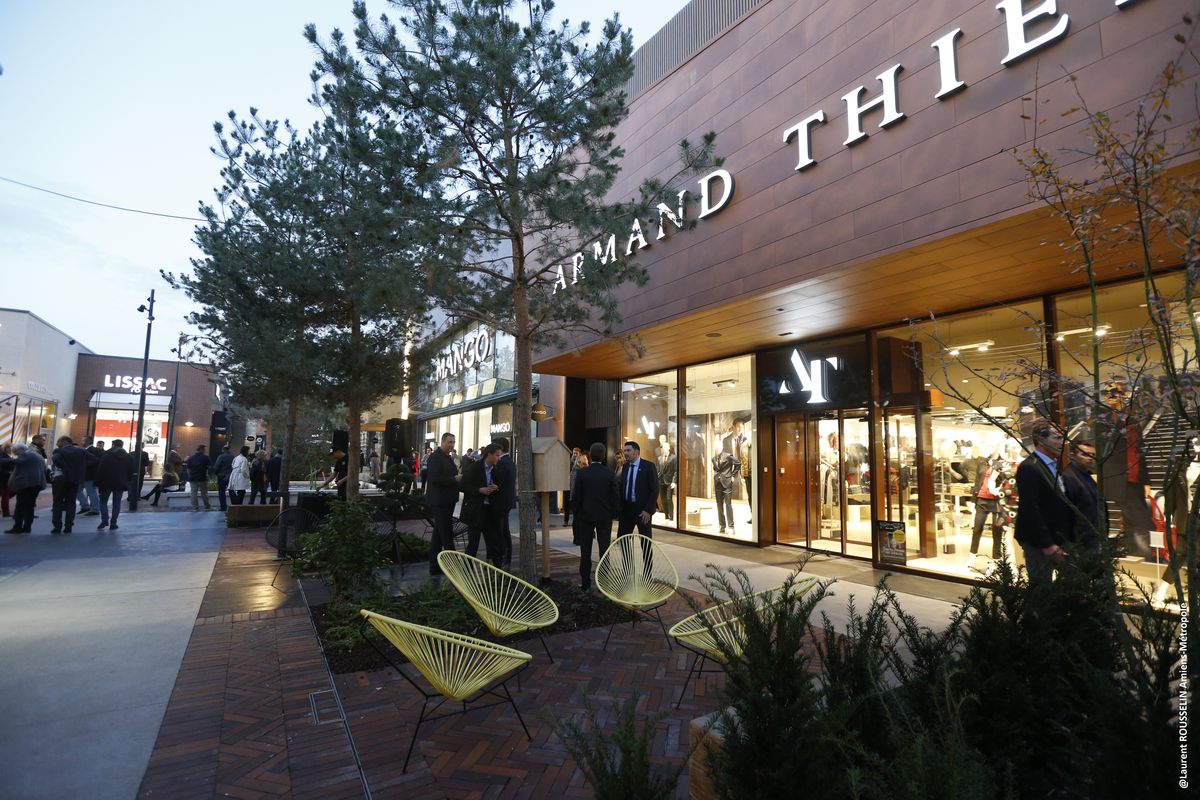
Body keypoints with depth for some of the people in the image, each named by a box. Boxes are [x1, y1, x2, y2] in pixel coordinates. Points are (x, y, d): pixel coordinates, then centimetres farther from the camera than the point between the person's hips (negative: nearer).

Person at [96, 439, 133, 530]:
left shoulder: (106, 455, -4)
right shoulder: (129, 457, 4)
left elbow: (100, 470, -7)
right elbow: (130, 472, 5)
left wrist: (97, 482, -4)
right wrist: (126, 482, 16)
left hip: (107, 482, -2)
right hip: (121, 484, 2)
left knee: (103, 501, 11)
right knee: (116, 503, 6)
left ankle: (104, 520, -4)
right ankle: (113, 524, 4)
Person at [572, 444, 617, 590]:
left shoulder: (581, 473, -9)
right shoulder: (610, 474, -7)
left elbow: (575, 496, -5)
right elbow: (616, 496, -4)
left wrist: (577, 513, 8)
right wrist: (613, 513, 8)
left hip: (585, 515, 0)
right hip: (605, 515, 0)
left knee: (585, 551, 9)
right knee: (604, 549, 6)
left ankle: (585, 582, 13)